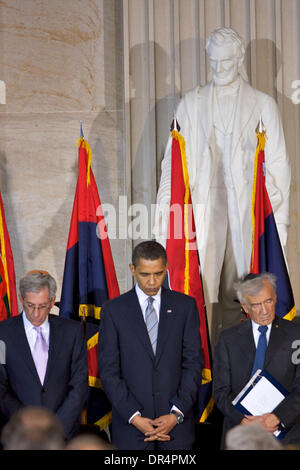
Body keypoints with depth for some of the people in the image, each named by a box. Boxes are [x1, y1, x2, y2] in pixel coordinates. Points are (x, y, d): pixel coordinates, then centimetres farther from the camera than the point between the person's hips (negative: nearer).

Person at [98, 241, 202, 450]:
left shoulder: (185, 306, 6)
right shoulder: (114, 310, 3)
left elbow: (194, 364, 3)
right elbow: (109, 371, -1)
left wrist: (176, 414, -7)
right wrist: (134, 417, -10)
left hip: (177, 424, 1)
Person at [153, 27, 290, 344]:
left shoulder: (262, 105, 9)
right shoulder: (191, 103, 12)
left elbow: (277, 163, 7)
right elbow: (174, 157, 9)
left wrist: (279, 216, 0)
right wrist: (166, 210, 0)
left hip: (249, 207, 0)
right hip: (205, 204, 0)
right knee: (202, 287, -8)